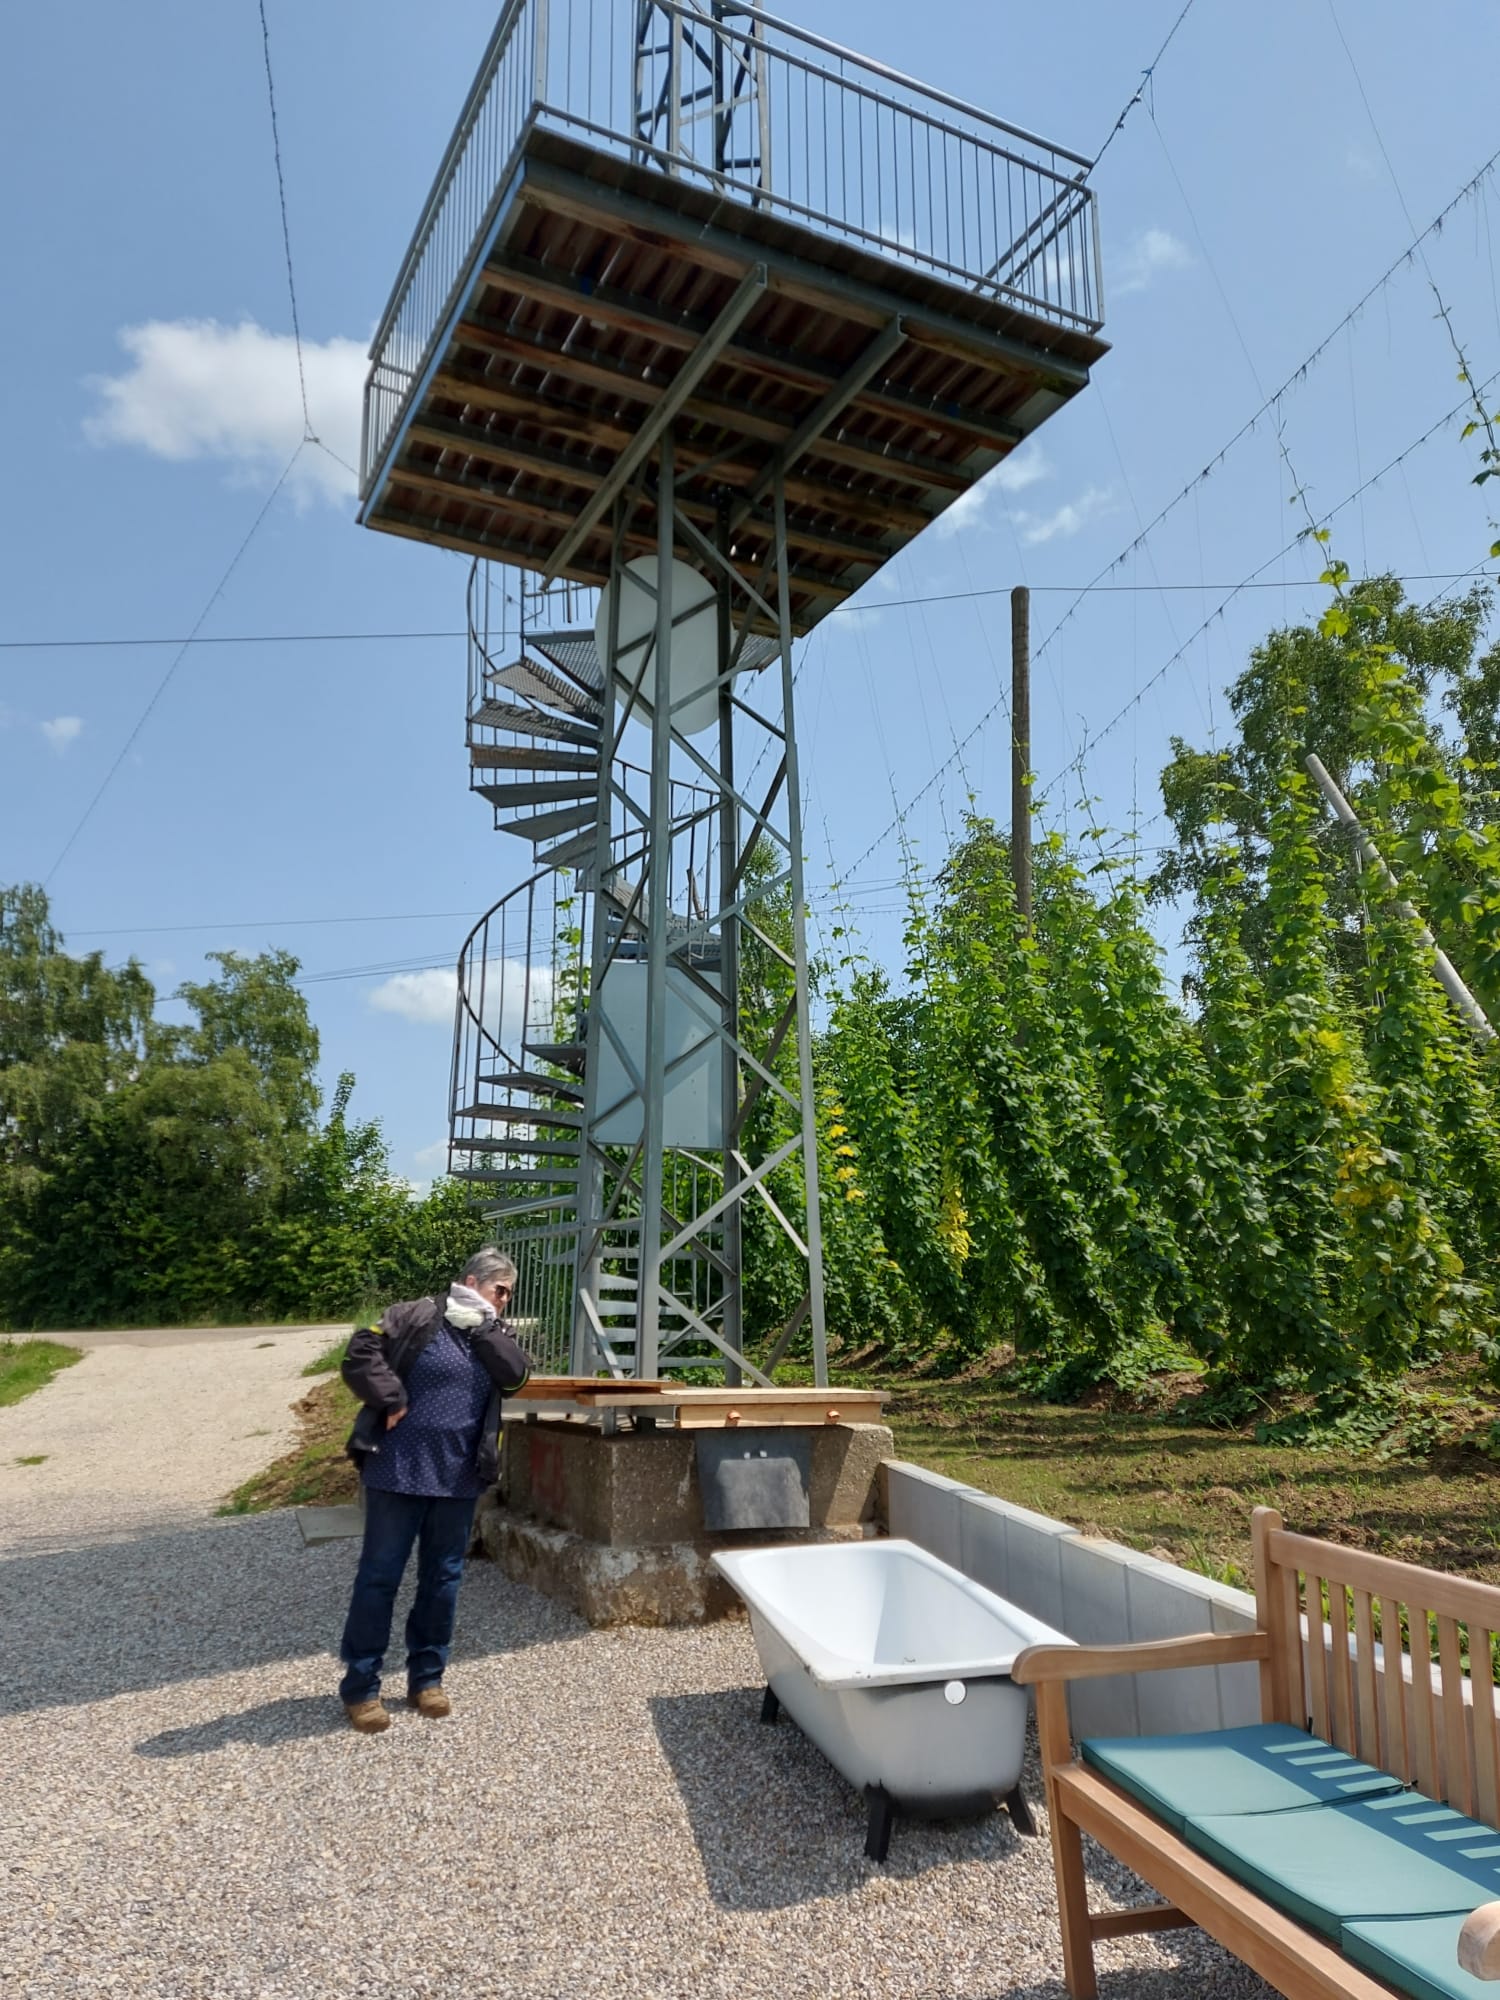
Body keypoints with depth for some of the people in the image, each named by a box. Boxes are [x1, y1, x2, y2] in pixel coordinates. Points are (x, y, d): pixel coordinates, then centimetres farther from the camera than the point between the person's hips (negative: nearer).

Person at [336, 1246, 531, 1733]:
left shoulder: (494, 1335, 8)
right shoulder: (415, 1317, -7)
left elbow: (515, 1373, -9)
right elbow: (360, 1356, -12)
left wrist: (482, 1327, -12)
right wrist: (393, 1401, -15)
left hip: (458, 1478, 5)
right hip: (398, 1471, -5)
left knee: (443, 1577, 12)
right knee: (379, 1576, 4)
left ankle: (426, 1677, 26)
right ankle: (360, 1685, 16)